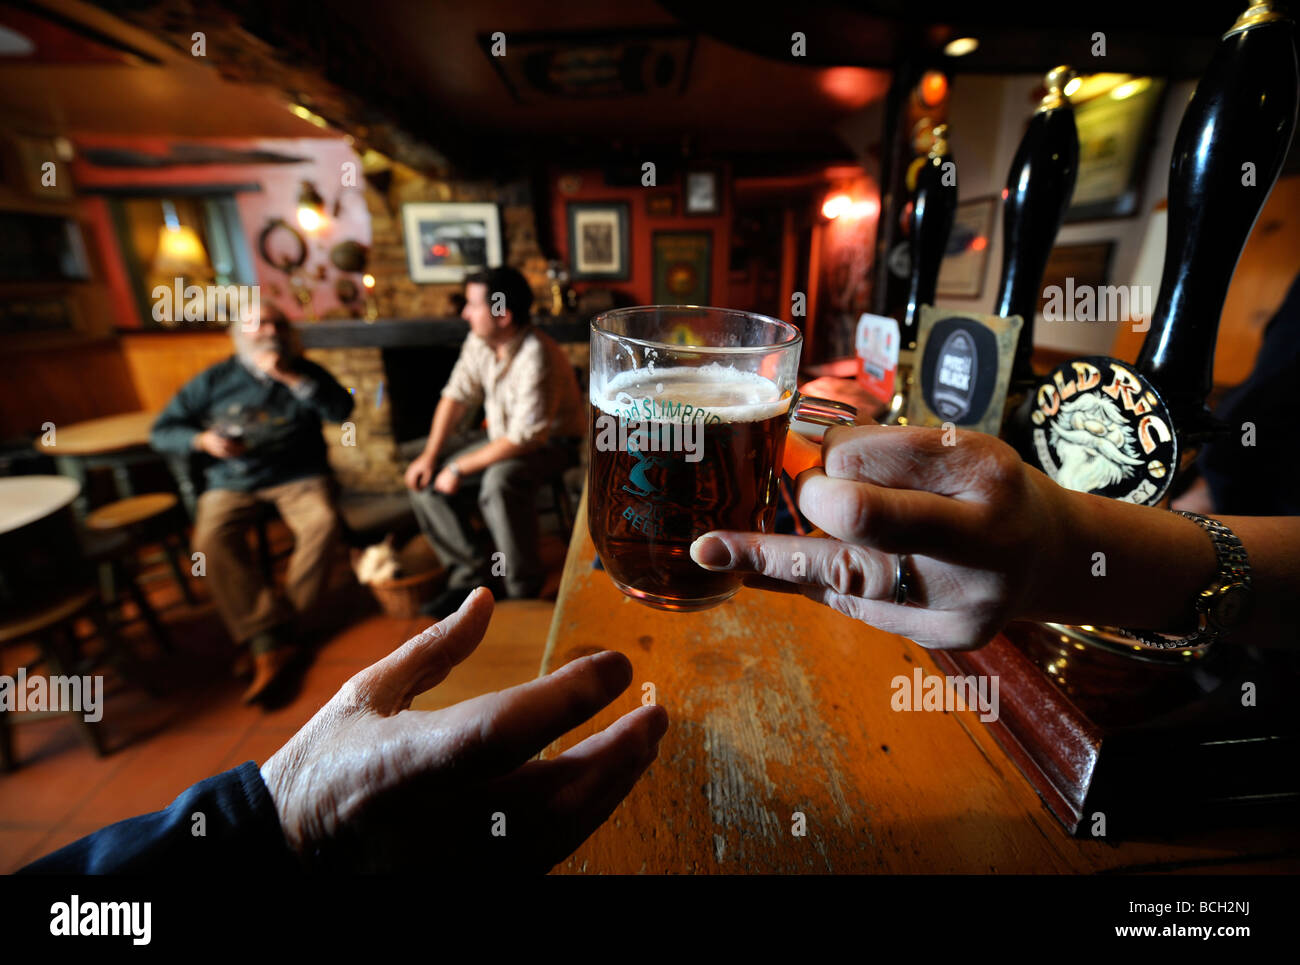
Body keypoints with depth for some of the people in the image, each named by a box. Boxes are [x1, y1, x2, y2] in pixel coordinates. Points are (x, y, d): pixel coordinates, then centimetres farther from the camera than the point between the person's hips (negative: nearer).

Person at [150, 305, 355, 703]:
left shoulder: (304, 372, 8)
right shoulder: (214, 381, 8)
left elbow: (341, 410, -10)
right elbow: (162, 430, 10)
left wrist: (292, 378, -16)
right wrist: (203, 440, -11)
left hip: (297, 474, -1)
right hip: (233, 480, 1)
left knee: (322, 523, -30)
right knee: (211, 539, -26)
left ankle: (287, 625, -16)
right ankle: (267, 644, -25)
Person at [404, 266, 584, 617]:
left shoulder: (537, 357, -28)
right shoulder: (479, 341, -3)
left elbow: (524, 438, -29)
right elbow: (457, 395, 5)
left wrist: (460, 468, -21)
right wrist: (430, 455, -5)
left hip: (549, 442, -8)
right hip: (500, 434, 8)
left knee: (500, 481, -38)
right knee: (425, 479, -3)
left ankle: (523, 589, -17)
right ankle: (474, 572, 4)